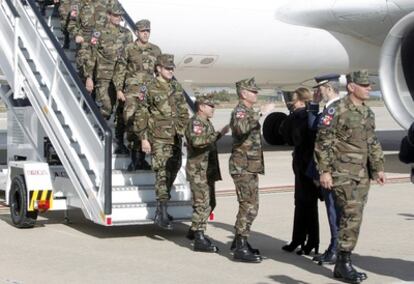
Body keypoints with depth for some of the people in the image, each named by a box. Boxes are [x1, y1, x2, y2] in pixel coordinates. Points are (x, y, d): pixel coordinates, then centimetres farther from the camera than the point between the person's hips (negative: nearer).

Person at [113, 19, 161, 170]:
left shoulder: (156, 50, 13)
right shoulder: (129, 49, 4)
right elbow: (120, 70, 5)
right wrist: (119, 89, -1)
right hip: (132, 91, -3)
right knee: (131, 121, -11)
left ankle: (142, 159, 11)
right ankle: (134, 157, -3)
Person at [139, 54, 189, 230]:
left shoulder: (177, 88, 11)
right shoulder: (151, 89, -6)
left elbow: (184, 112, 19)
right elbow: (141, 115, -6)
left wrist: (183, 130, 13)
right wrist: (143, 138, -9)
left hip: (175, 137, 6)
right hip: (159, 138, -6)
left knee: (173, 170, 12)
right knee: (162, 173, -10)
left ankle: (162, 208, 26)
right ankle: (162, 214, -10)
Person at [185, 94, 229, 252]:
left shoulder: (206, 122, 18)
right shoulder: (196, 122, -14)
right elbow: (197, 141, -32)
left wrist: (219, 135, 20)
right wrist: (217, 135, -29)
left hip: (208, 171, 10)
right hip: (198, 171, -10)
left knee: (209, 203, 18)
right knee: (202, 204, -11)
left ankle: (194, 230, 32)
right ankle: (199, 240, -10)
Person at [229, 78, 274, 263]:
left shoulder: (249, 112, 17)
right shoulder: (240, 112, -13)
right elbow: (241, 127, -38)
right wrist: (260, 113, -37)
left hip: (251, 167, 10)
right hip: (243, 167, -10)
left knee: (248, 205, 16)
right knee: (249, 207, -11)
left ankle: (239, 242, 26)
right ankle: (241, 248, -9)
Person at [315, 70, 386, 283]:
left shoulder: (368, 113, 14)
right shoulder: (337, 111, -10)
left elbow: (373, 143, 21)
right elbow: (323, 142, -11)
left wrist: (378, 168, 15)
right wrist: (324, 171, -14)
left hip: (362, 175, 8)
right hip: (343, 173, -8)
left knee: (353, 217, 8)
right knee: (352, 215, -14)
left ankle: (341, 265, 16)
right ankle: (344, 263, -7)